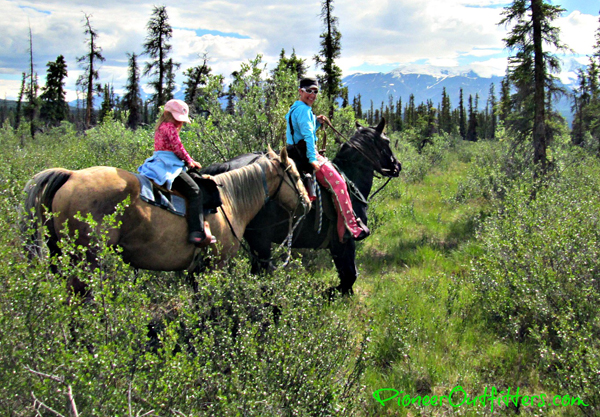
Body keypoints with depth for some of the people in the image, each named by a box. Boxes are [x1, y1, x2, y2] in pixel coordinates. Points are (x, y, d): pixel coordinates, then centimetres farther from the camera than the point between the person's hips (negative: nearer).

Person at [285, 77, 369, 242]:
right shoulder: (303, 109, -11)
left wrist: (317, 122, 14)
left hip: (298, 153, 11)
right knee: (338, 184, -15)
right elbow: (308, 135, -20)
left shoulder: (295, 109, 21)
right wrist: (312, 159, -25)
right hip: (305, 154, -11)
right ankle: (352, 227, -16)